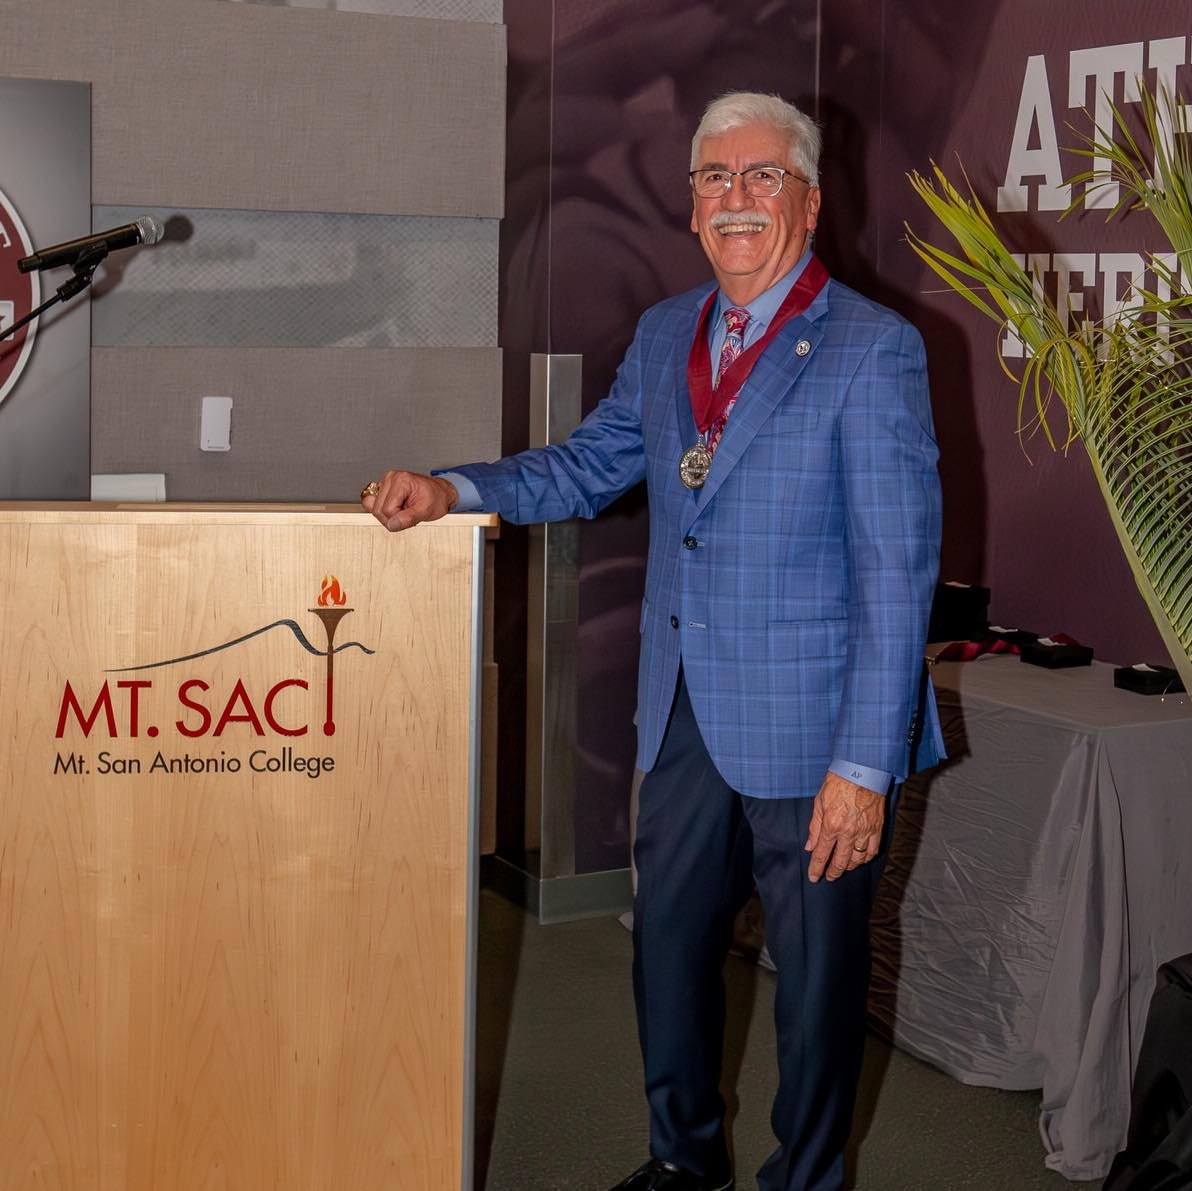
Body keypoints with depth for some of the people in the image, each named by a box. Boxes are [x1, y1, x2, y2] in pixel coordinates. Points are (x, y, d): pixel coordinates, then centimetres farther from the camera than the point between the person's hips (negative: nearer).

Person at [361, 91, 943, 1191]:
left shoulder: (873, 350, -13)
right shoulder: (664, 336, 9)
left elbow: (898, 573, -16)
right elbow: (586, 466, 18)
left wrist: (865, 766, -19)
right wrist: (449, 490, 0)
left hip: (809, 725, -6)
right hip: (686, 712, 7)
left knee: (816, 971, 8)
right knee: (669, 942, 18)